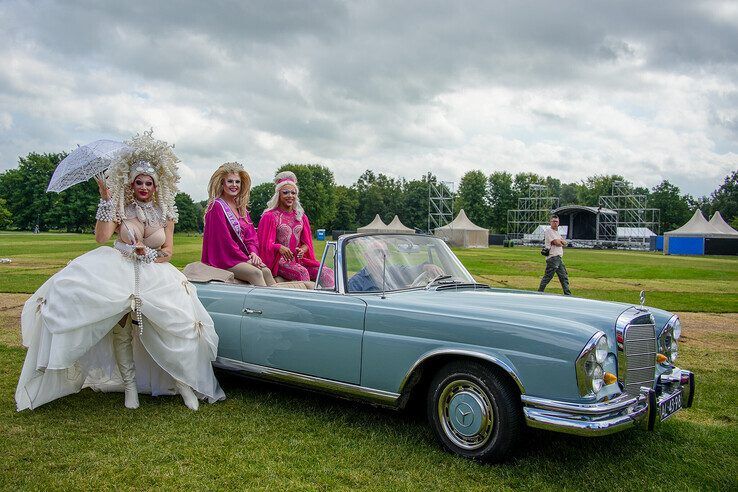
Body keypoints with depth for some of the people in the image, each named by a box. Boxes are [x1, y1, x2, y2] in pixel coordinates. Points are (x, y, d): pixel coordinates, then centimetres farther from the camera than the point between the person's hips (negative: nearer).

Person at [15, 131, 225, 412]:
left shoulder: (165, 212, 12)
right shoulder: (120, 209, 7)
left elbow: (168, 251, 9)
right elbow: (102, 237, -10)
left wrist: (148, 254, -9)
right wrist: (106, 199, -12)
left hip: (155, 273, 1)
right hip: (121, 271, -1)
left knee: (176, 321, -19)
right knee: (121, 324, -26)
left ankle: (184, 381, -4)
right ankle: (129, 383, -13)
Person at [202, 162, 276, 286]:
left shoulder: (241, 207, 14)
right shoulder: (217, 206, -10)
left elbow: (251, 233, 12)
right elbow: (224, 239, -16)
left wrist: (253, 252, -8)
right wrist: (245, 259, -15)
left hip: (244, 256, 7)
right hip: (223, 258, -7)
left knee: (266, 271, -17)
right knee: (256, 273, -27)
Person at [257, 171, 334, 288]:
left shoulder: (301, 216, 18)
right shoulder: (270, 216, 1)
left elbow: (307, 242, 16)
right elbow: (266, 244, -5)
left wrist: (302, 249, -9)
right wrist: (279, 247, -28)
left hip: (299, 259, 5)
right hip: (279, 260, -5)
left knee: (327, 273, -19)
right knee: (302, 273, -34)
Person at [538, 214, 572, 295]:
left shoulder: (557, 232, 22)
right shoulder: (549, 231, -7)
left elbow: (564, 243, 14)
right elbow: (557, 243, -16)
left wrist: (559, 241, -6)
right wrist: (561, 242, 5)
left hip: (559, 258, 9)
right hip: (552, 258, -9)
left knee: (564, 277, 9)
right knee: (547, 277, -8)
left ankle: (567, 294, 13)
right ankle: (539, 292, -2)